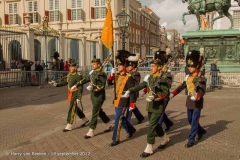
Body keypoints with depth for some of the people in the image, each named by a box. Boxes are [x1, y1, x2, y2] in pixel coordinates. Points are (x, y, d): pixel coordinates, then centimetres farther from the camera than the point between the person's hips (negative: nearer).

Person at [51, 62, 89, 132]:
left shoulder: (78, 76, -16)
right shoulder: (69, 75, 9)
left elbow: (80, 88, -19)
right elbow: (64, 82, 14)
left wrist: (79, 98, -23)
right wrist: (56, 84, -2)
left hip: (75, 94, -9)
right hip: (71, 94, 9)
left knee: (71, 109, -5)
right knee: (75, 108, 18)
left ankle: (69, 126, 4)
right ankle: (85, 120, 35)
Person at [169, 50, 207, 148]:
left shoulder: (201, 78, -14)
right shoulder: (188, 77, 6)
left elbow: (202, 91, -21)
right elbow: (182, 86, 9)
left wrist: (196, 97, -41)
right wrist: (173, 94, -3)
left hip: (197, 102, -7)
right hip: (189, 101, 7)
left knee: (194, 121, -1)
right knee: (190, 120, 17)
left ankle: (191, 140, 8)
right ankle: (201, 131, 41)